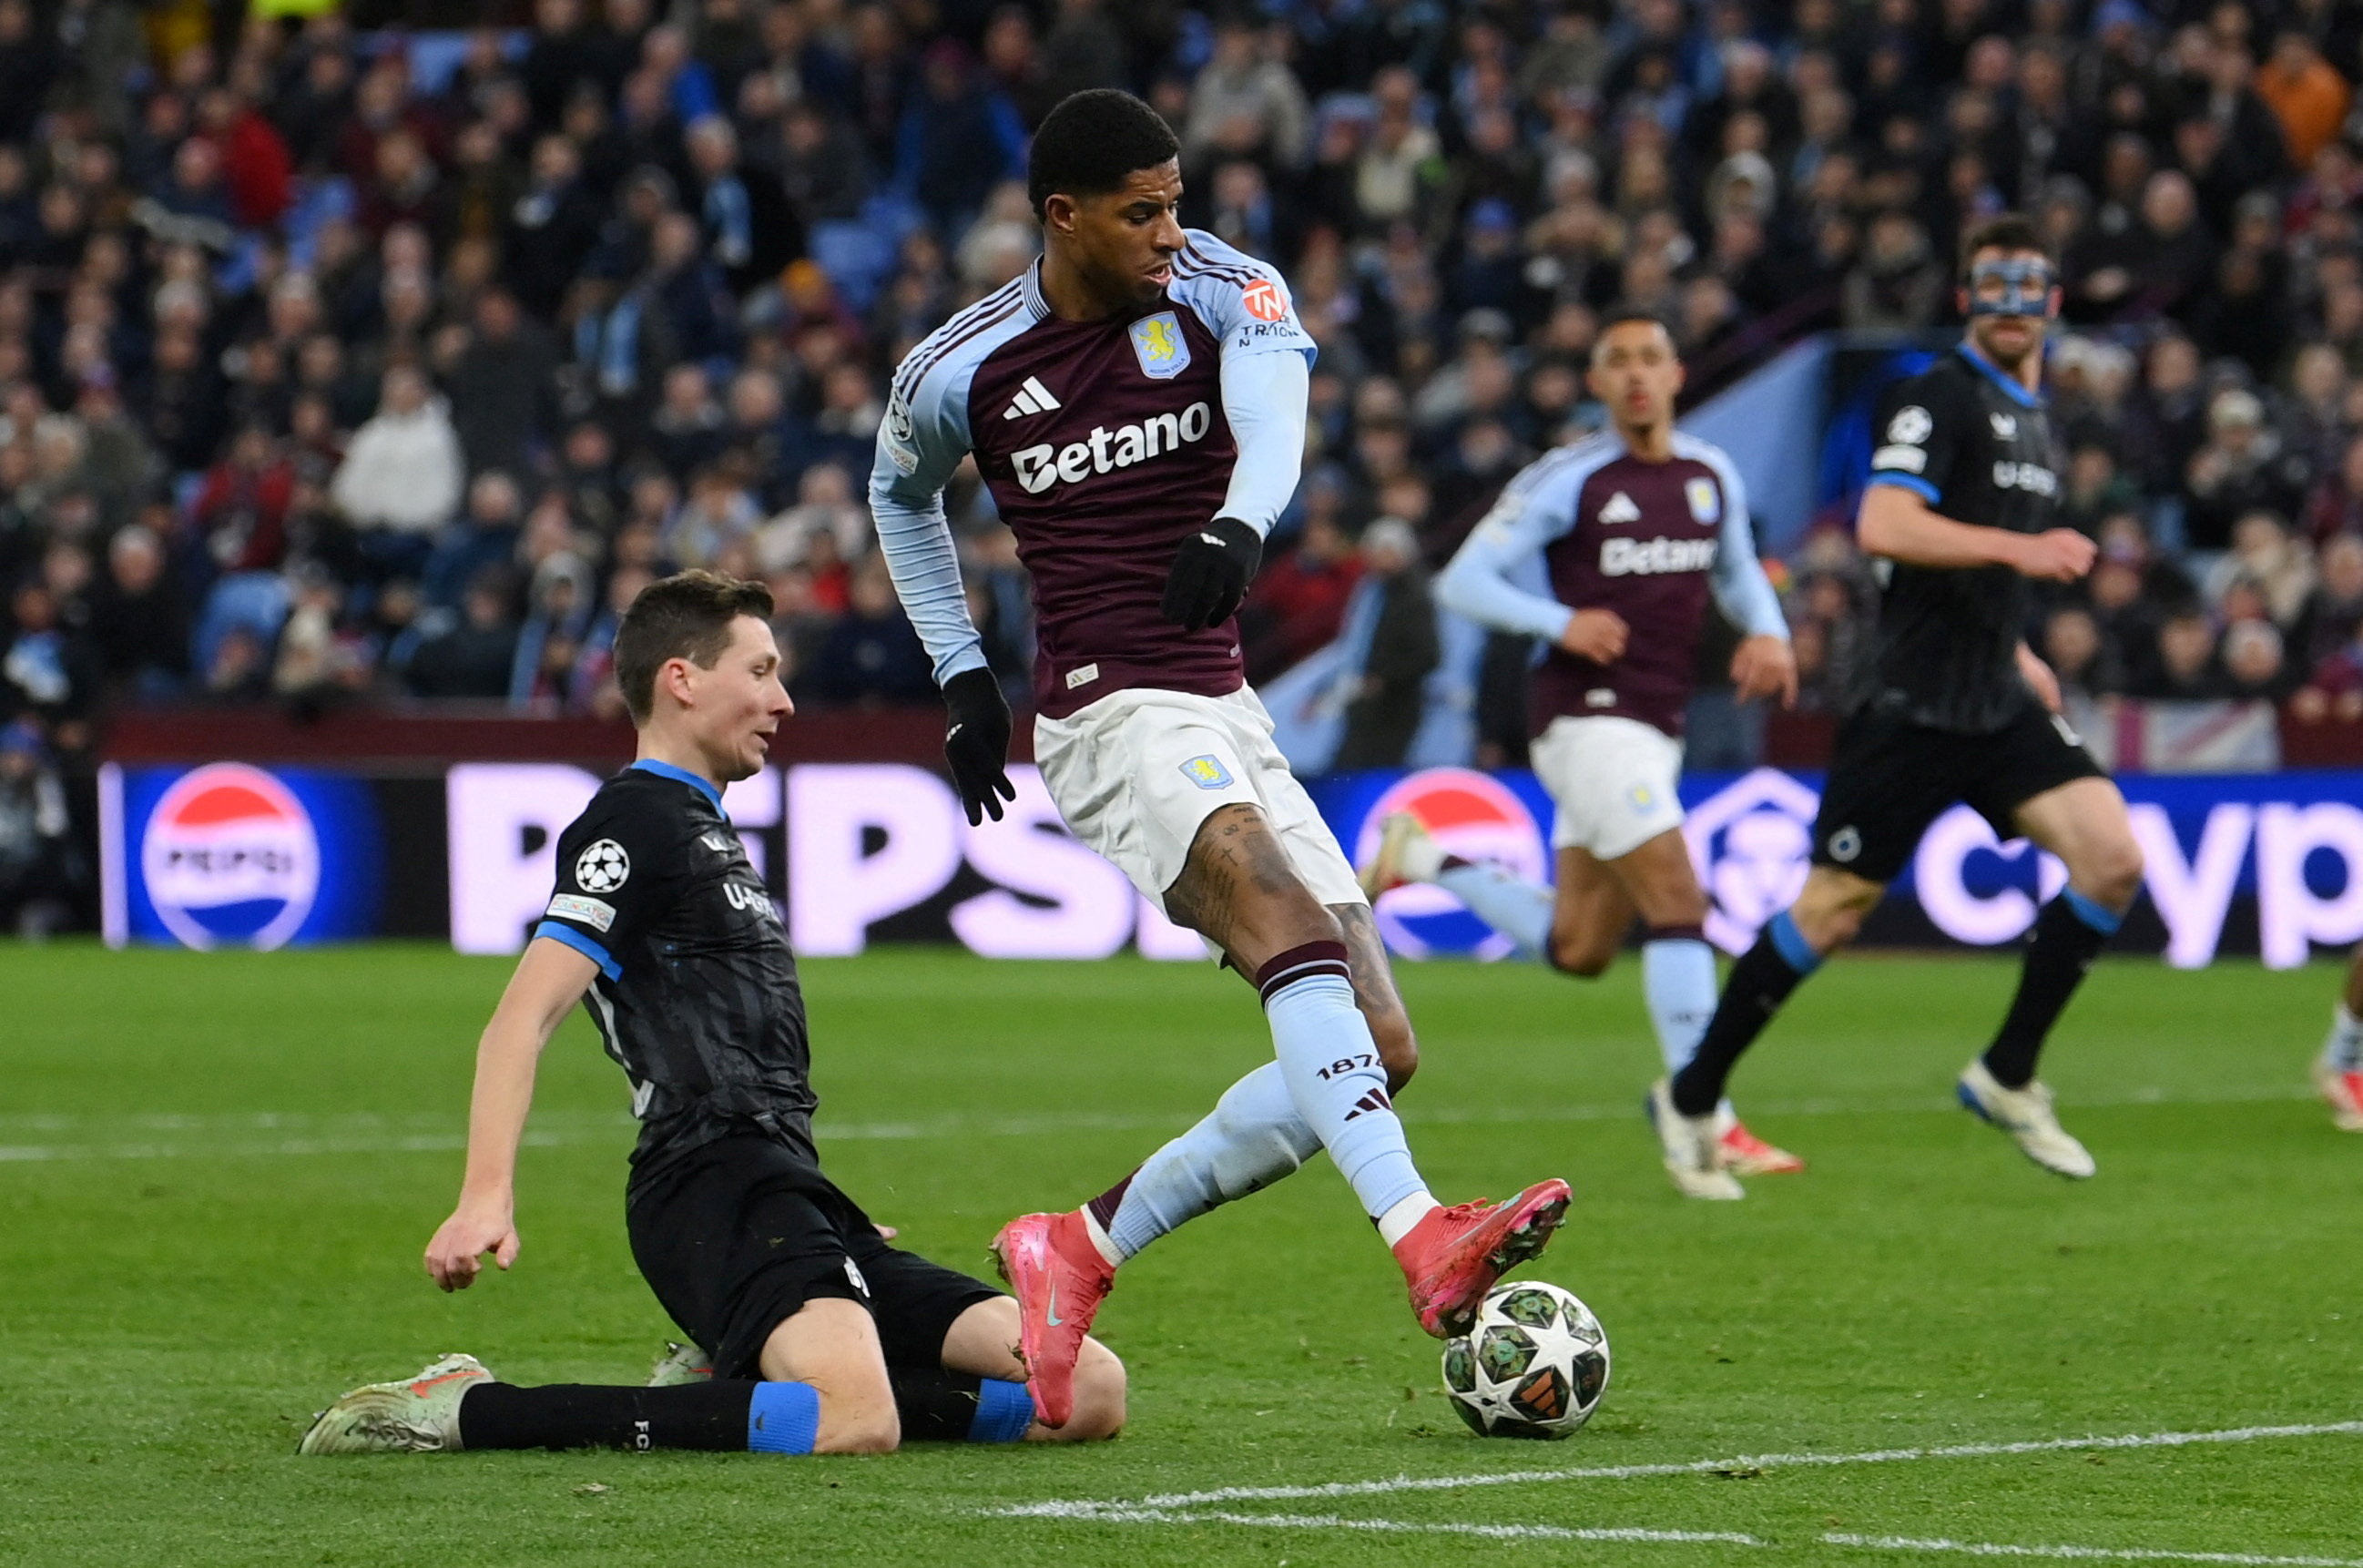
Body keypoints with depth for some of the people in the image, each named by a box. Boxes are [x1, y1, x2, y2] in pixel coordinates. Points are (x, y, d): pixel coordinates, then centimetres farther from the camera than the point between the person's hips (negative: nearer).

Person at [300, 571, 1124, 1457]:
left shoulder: (701, 828, 29)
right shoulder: (635, 821, -2)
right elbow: (521, 1020, -15)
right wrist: (486, 1199, -29)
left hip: (786, 1191, 9)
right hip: (717, 1183, -9)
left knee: (1091, 1390, -2)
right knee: (855, 1420, -36)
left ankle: (725, 1385, 0)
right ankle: (468, 1412, -23)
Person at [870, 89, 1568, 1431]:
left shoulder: (1220, 289, 1)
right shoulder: (962, 372, 1)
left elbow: (1274, 383, -23)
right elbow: (901, 495, 23)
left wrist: (1239, 523, -43)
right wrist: (962, 678, 17)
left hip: (1230, 717, 5)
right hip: (1114, 717, -5)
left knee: (1376, 1050, -3)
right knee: (1291, 919, -31)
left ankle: (1086, 1247, 5)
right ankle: (1422, 1236, -50)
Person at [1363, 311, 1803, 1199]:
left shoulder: (1712, 476, 9)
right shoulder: (1568, 482, -8)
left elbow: (1738, 570, 25)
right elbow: (1463, 582, -7)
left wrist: (1767, 632, 4)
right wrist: (1562, 623, -21)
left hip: (1657, 730, 7)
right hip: (1588, 718, -7)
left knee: (1578, 952, 14)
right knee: (1678, 905, -18)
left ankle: (1422, 860, 32)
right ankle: (1709, 1130, -16)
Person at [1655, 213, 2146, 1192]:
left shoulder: (2033, 411, 18)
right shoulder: (1936, 397, -10)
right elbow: (1884, 526, -24)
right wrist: (2017, 549, -29)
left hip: (1997, 705, 8)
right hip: (1911, 703, -8)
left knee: (2113, 860, -10)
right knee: (1832, 912, -3)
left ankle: (2007, 1077, 3)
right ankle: (1691, 1098, 13)